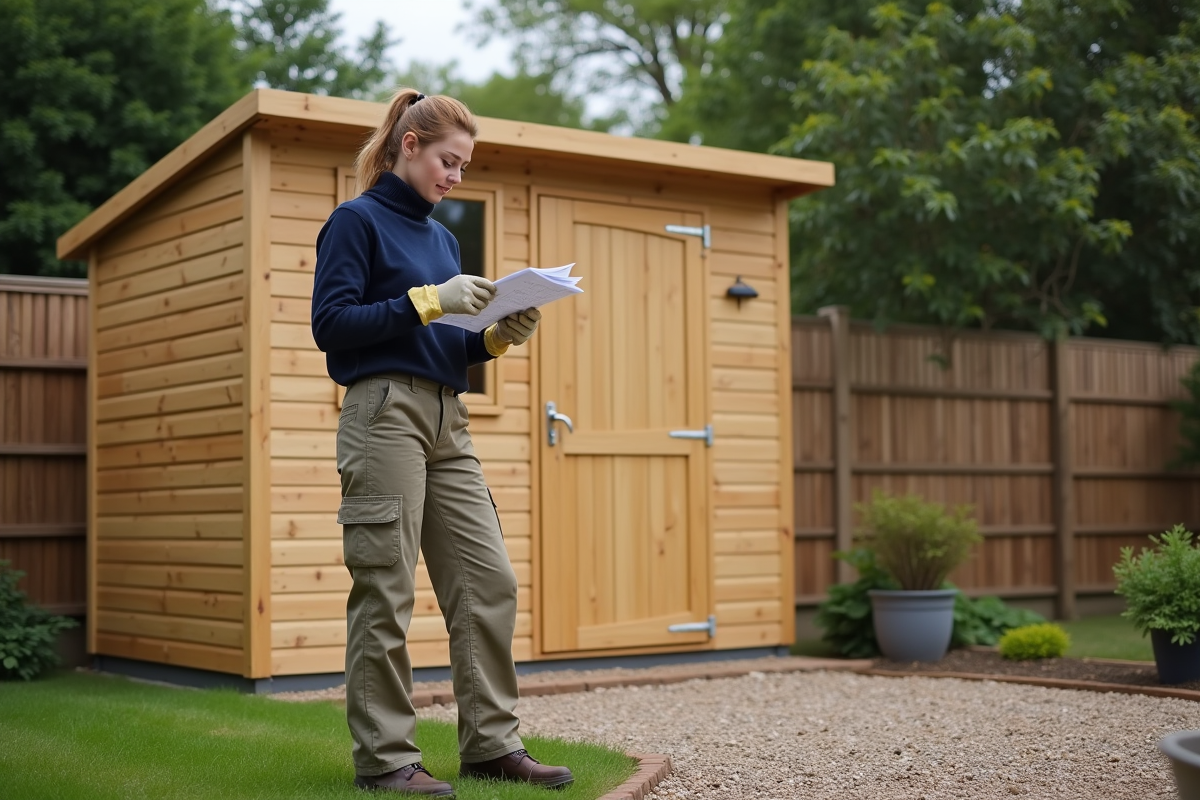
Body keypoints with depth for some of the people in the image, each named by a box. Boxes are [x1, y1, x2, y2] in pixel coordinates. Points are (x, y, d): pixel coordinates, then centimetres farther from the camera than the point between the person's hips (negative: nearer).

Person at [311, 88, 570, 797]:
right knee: (386, 594, -4)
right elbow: (332, 324, -12)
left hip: (447, 422, 8)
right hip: (385, 413, -8)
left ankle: (492, 741, 13)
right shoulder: (357, 220, -1)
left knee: (491, 581, 4)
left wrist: (496, 339, 3)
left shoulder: (442, 237, 21)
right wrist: (428, 300, -16)